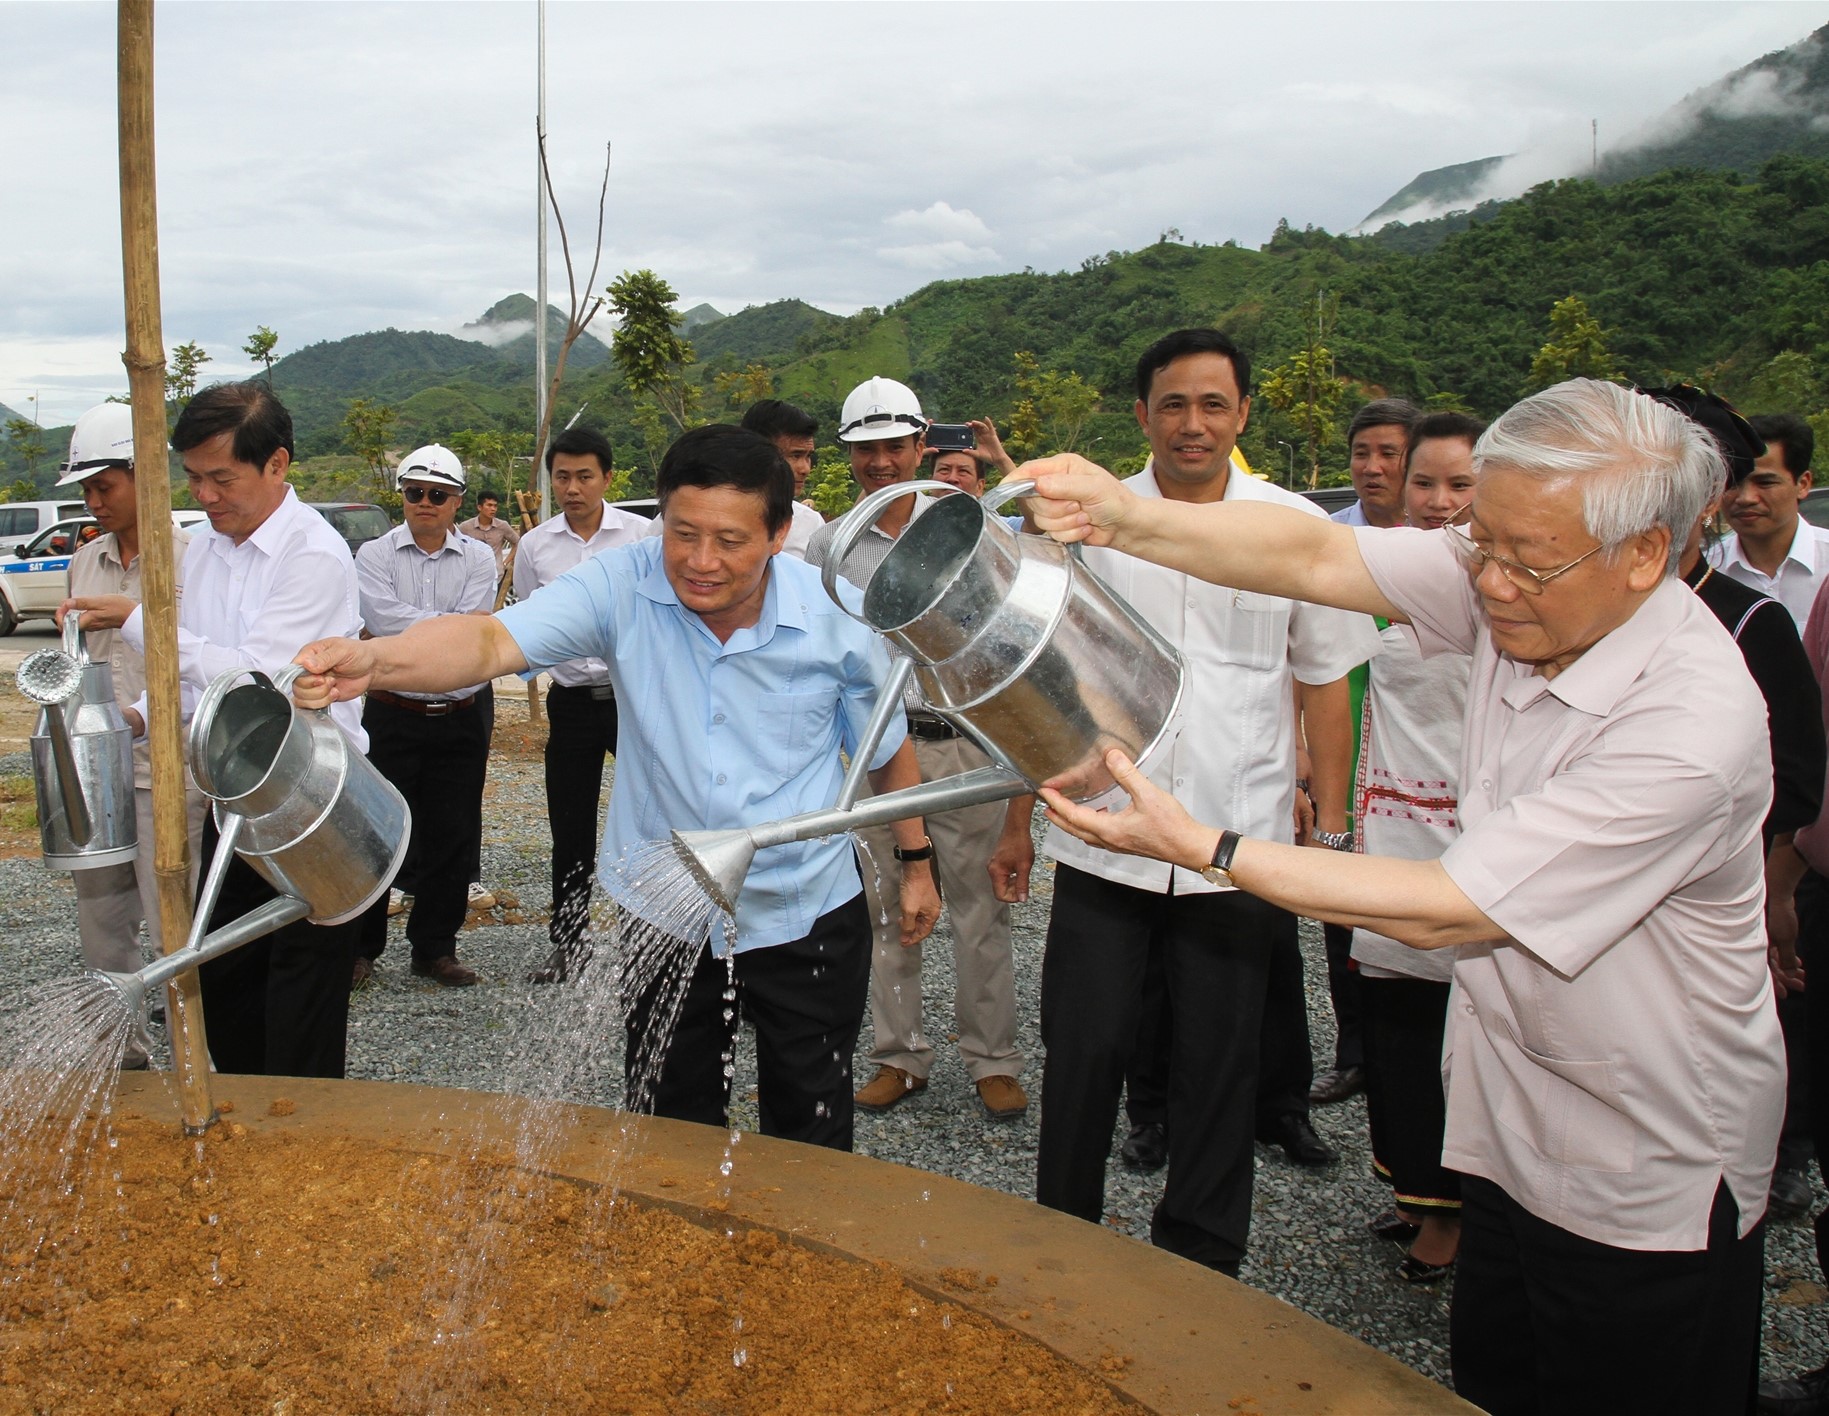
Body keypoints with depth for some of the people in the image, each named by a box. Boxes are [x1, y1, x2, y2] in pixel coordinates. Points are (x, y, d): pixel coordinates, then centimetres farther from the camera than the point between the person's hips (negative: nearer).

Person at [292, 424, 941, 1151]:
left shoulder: (836, 615, -15)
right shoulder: (622, 587, -18)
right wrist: (374, 660, -51)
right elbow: (495, 639, -33)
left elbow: (887, 745, 0)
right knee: (670, 1130, 19)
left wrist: (915, 860, 7)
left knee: (810, 1130, 16)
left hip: (807, 917, -1)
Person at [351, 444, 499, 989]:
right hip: (392, 715, -1)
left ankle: (435, 948, 22)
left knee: (452, 837, 8)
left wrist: (411, 630, -14)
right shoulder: (375, 555, 2)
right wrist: (452, 624, -13)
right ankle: (360, 948, 18)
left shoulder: (478, 558, 4)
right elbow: (385, 619, -15)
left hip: (463, 718, 1)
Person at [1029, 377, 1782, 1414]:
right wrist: (1130, 520, -27)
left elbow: (1445, 910, -28)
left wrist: (1202, 847, -27)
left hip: (1646, 1190, -6)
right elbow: (1316, 558, -10)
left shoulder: (1693, 724, -31)